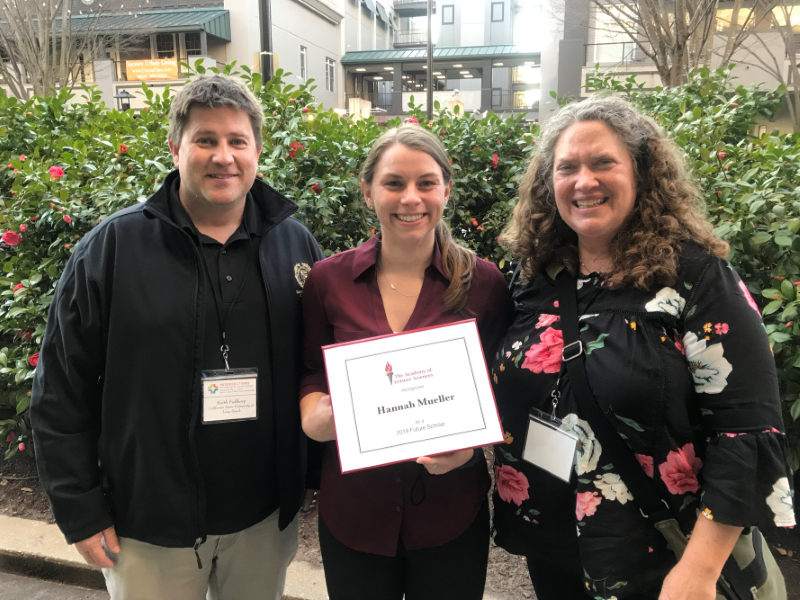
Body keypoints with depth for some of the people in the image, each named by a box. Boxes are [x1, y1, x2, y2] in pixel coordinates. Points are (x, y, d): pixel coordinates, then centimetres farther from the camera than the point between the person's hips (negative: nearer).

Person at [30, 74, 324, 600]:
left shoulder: (296, 245, -2)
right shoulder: (113, 247, -9)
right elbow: (62, 391, -6)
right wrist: (81, 511, -5)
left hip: (266, 516, 3)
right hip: (149, 523, -2)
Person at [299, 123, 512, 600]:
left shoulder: (484, 283, -7)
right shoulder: (328, 280, -5)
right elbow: (312, 378, 5)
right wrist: (322, 414, -16)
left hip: (452, 512, 0)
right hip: (352, 511, 1)